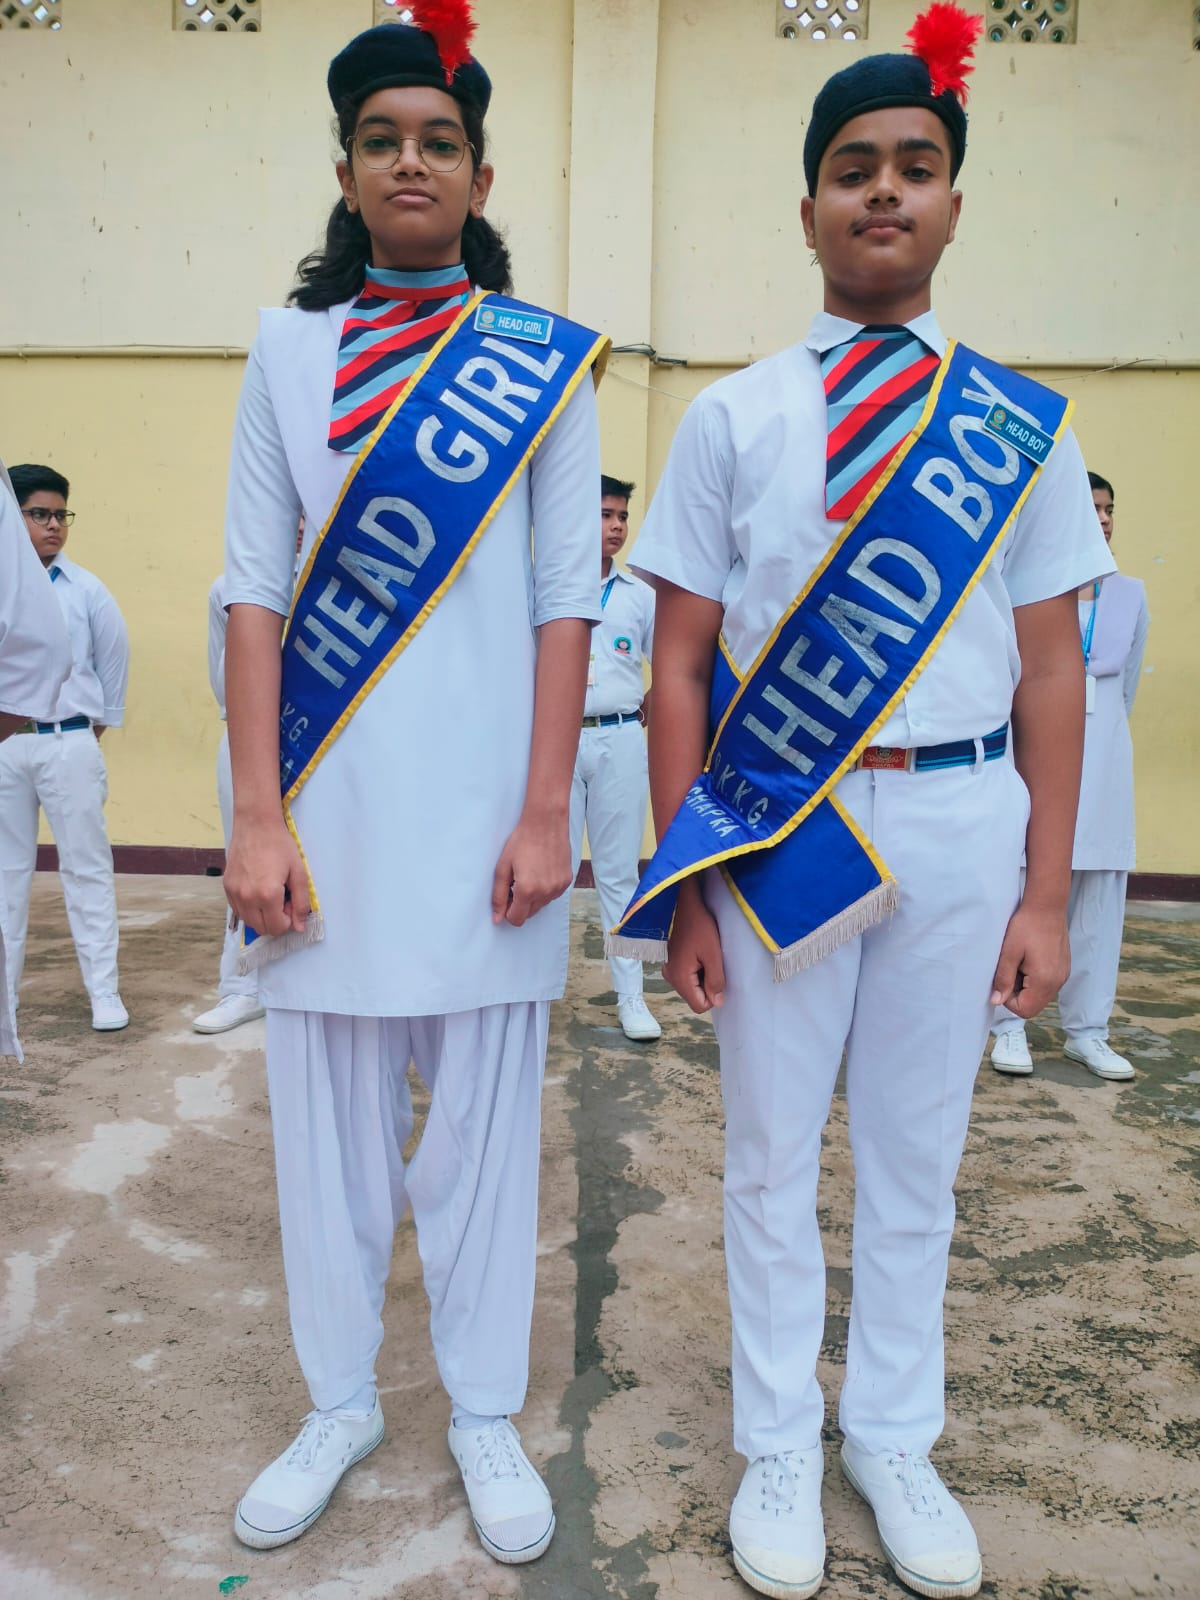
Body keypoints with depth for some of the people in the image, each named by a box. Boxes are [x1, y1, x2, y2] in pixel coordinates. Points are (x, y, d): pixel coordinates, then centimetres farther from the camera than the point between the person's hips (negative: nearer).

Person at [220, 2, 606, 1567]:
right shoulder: (289, 350, 8)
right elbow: (255, 588, 3)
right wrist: (258, 818, -5)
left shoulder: (547, 361, 5)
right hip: (332, 806, 2)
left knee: (484, 1117, 8)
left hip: (482, 812, -1)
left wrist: (547, 815, -7)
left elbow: (567, 600, 0)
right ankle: (340, 1404, 31)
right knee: (327, 1117, 10)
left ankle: (486, 1415, 28)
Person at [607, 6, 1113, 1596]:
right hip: (779, 827, -1)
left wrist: (1047, 892, 1)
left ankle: (896, 1442, 35)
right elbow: (681, 663, 0)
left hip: (963, 828, 2)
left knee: (916, 1155, 13)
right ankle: (780, 1449, 32)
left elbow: (1051, 668, 6)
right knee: (774, 1154, 10)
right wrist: (685, 884, -4)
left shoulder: (1025, 425, 6)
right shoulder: (733, 416, 3)